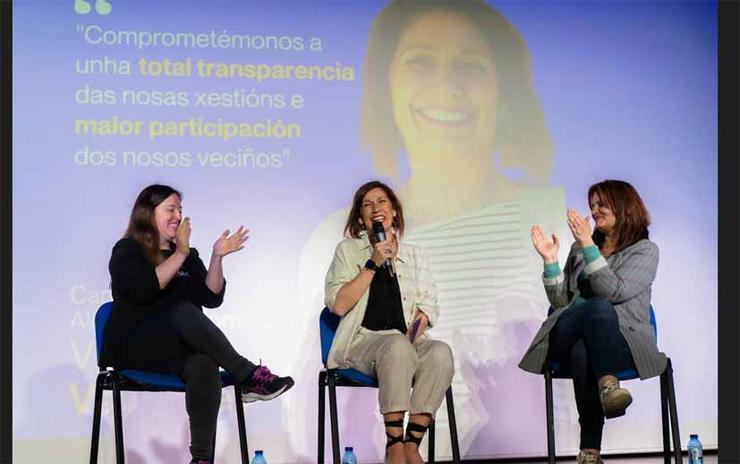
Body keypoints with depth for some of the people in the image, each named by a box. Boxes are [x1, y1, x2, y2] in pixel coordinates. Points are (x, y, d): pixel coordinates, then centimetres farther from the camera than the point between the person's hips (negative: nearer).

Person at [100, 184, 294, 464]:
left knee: (204, 365, -35)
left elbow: (211, 297, 7)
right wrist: (180, 254, -15)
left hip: (174, 350, 4)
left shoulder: (187, 256, 19)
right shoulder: (127, 252, 4)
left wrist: (217, 257, -5)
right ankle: (250, 377, -29)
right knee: (184, 313, -34)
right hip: (132, 349, -4)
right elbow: (144, 289, -17)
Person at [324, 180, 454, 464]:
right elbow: (338, 305, -2)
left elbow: (428, 304, 14)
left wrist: (419, 322, -9)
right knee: (398, 345, -39)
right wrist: (373, 264, -7)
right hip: (363, 341, -3)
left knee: (441, 352, -32)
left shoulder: (414, 256, 20)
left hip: (407, 342, 3)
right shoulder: (348, 250, 11)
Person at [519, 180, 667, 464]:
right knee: (598, 306, -35)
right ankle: (607, 384, -53)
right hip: (565, 340, 3)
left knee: (583, 352, -41)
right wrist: (550, 261, 7)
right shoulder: (580, 248, 24)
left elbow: (615, 291, -10)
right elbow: (560, 303, 18)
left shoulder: (645, 250, 9)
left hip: (622, 339, -3)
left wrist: (589, 246, -13)